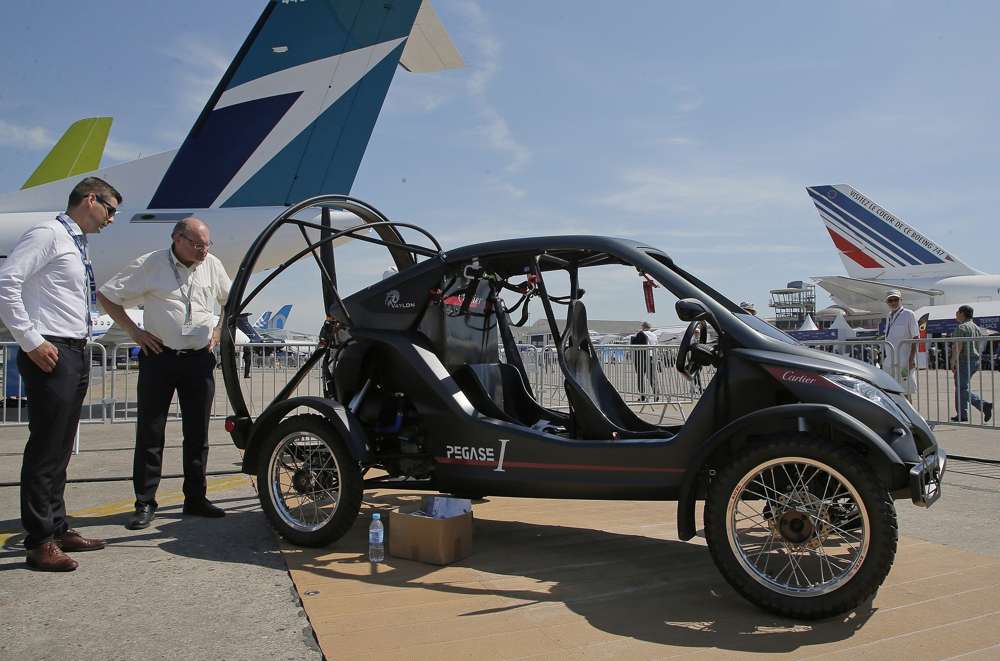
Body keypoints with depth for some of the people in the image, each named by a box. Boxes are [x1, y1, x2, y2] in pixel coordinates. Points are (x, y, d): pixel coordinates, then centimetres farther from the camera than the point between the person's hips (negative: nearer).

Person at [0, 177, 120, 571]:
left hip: (76, 355, 9)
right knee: (45, 448, -5)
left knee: (60, 449, 14)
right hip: (51, 355, -9)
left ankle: (57, 529, 22)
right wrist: (32, 342, -18)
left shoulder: (76, 245, 19)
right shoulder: (48, 234, -7)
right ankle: (39, 542, 1)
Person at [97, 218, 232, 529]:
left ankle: (195, 498, 18)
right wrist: (134, 331, -4)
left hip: (199, 360, 3)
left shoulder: (212, 265, 6)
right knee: (150, 433, 1)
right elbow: (105, 296, 2)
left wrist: (219, 331, 10)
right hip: (159, 356, -3)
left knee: (197, 433, 8)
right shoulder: (149, 264, -4)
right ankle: (145, 503, 10)